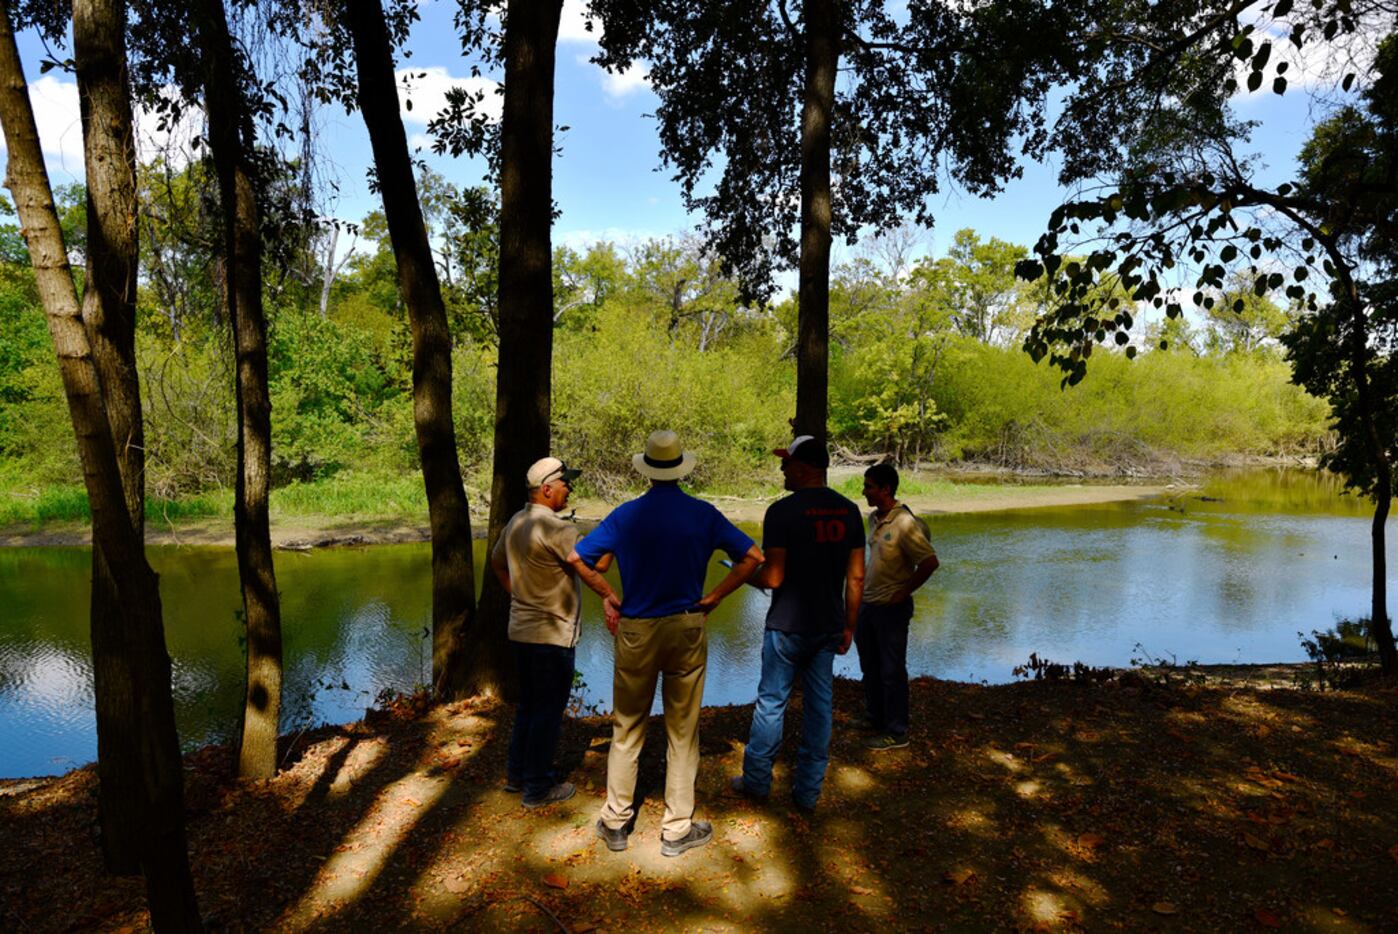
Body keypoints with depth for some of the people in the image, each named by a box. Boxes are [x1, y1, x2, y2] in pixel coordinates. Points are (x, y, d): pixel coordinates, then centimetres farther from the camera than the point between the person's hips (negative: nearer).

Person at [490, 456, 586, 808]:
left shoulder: (515, 522, 8)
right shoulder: (557, 529, -22)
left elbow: (496, 561, 22)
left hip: (521, 630, 9)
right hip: (551, 635, -9)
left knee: (528, 704, 21)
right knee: (548, 712, 4)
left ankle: (517, 774, 33)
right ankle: (538, 788, 15)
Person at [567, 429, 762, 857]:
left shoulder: (626, 515, -3)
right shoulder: (703, 515, -4)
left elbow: (577, 558, -2)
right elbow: (752, 557, -4)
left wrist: (609, 597, 5)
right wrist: (713, 598, 0)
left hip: (635, 630, 1)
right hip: (687, 629, 0)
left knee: (627, 729, 14)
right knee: (682, 732, 10)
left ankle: (616, 822, 24)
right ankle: (678, 829, 20)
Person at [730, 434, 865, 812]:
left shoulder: (782, 511, -16)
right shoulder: (848, 511, 2)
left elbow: (773, 578, -18)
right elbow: (856, 576, 4)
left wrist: (744, 575, 3)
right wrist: (849, 626, 12)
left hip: (788, 625, -5)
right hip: (829, 625, 5)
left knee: (771, 702, 9)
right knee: (820, 705, 12)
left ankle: (756, 780, 23)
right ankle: (808, 791, 22)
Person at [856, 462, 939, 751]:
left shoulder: (904, 524, -21)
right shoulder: (873, 519, 5)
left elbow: (930, 562, -23)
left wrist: (904, 592, -16)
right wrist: (865, 593, 14)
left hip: (892, 608, -9)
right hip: (869, 604, 9)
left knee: (892, 671, 2)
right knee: (870, 667, 19)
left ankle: (896, 732, 16)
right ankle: (877, 719, 36)